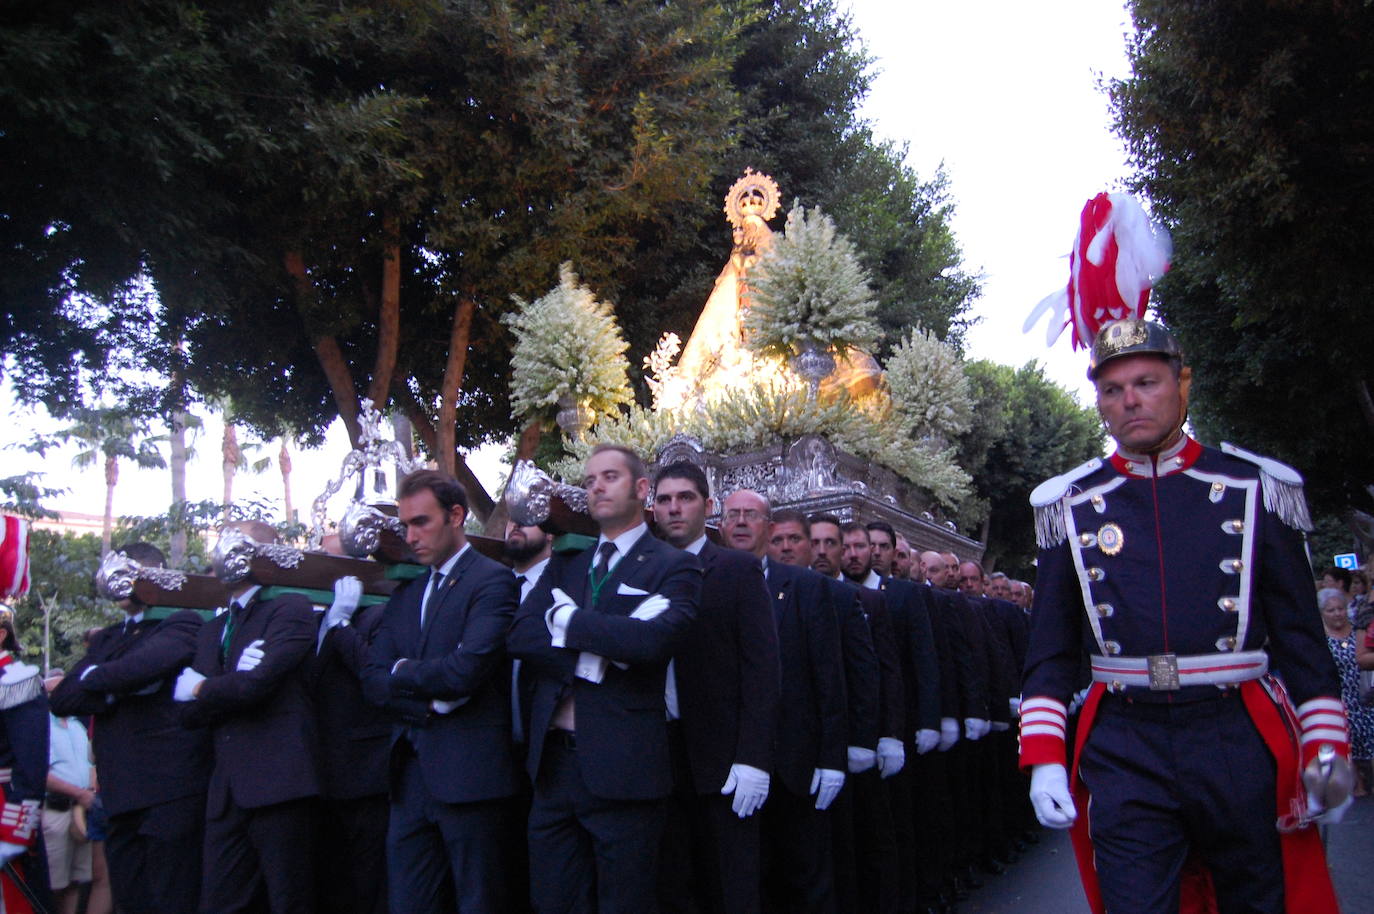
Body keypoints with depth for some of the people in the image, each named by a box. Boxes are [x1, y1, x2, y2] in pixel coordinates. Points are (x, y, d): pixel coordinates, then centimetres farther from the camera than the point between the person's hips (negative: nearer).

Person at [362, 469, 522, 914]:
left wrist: (404, 674, -2)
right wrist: (428, 702, -10)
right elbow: (373, 678, 7)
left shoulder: (491, 580, -6)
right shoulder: (403, 595, 17)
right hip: (411, 777, 7)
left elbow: (466, 669, -19)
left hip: (469, 775, -7)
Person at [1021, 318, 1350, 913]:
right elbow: (1049, 648, 7)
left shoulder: (1255, 489, 4)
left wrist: (1327, 749, 1)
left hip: (1242, 741, 1)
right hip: (1124, 749, 0)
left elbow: (1300, 634, 7)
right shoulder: (1070, 506, 5)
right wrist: (1043, 758, -2)